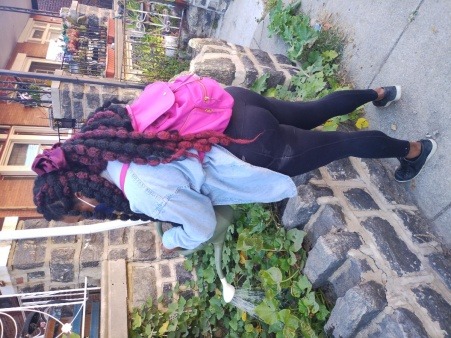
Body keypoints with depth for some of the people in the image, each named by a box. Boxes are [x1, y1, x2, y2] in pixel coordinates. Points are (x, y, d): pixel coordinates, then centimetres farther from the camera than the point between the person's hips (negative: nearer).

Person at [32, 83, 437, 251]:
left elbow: (202, 226, -12)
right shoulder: (100, 133, -2)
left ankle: (413, 149, 42)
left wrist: (171, 241, 10)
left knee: (338, 143, 16)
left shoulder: (144, 192, -25)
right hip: (232, 103, 7)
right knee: (314, 113, 29)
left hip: (257, 143, -7)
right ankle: (379, 93, 53)